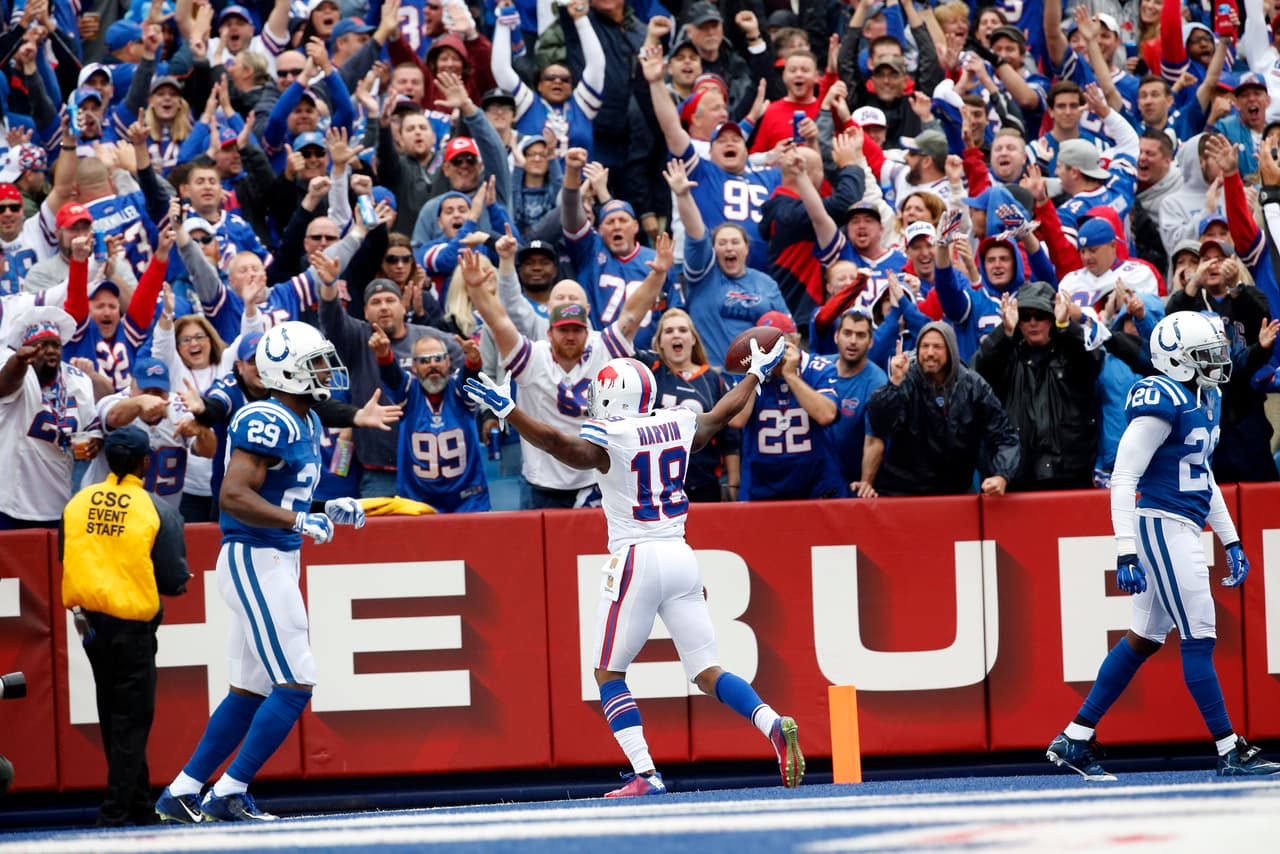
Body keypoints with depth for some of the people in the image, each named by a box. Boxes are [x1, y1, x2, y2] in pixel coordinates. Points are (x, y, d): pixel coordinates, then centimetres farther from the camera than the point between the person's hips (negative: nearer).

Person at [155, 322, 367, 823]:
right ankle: (227, 795, -6)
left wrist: (330, 511, 10)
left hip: (276, 562, 10)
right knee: (294, 685, -10)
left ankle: (180, 793, 17)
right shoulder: (268, 423, -17)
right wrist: (300, 522, -28)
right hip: (255, 561, -10)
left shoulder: (306, 423, 15)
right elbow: (233, 496, -25)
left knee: (250, 690, 13)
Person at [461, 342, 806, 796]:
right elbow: (725, 410, 26)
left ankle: (645, 774, -8)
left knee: (609, 674, 5)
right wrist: (757, 372, 43)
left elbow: (556, 442, -25)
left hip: (636, 559, -6)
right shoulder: (679, 425, 8)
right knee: (707, 672, 9)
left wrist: (507, 408, -20)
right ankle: (774, 724, -15)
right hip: (682, 557, 6)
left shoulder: (607, 439, -10)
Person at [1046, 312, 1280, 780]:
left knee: (1144, 639, 12)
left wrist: (1231, 542, 22)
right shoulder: (1162, 402, -16)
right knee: (1198, 636, -6)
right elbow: (1123, 477, -18)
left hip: (1185, 529, 10)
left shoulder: (1207, 401, 14)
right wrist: (1126, 552, -23)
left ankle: (1074, 740, 16)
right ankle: (1229, 751, -1)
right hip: (1161, 526, -10)